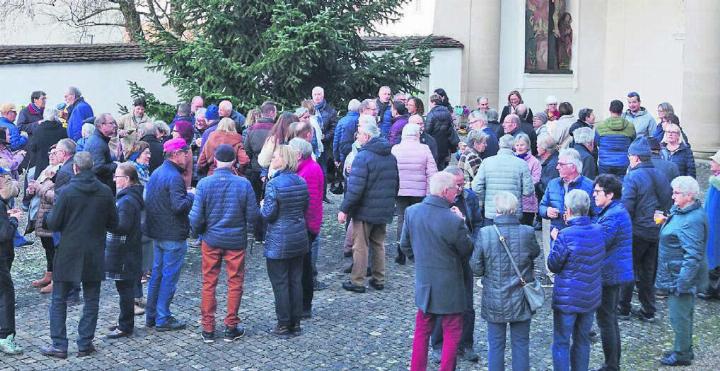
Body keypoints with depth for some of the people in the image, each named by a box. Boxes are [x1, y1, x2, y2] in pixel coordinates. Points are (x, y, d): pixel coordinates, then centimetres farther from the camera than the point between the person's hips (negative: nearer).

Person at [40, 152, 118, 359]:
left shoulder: (67, 192, -13)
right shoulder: (105, 192, -4)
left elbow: (53, 224, -9)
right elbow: (113, 223, 4)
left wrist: (49, 216, 13)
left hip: (68, 253, -2)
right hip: (95, 256, 2)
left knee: (59, 299, 9)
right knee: (91, 300, 11)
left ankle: (58, 345, 8)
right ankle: (85, 344, 13)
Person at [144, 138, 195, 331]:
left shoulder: (156, 173, 10)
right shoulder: (174, 177, -20)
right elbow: (179, 206, -28)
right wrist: (191, 195, -9)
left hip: (157, 233, 9)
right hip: (173, 235, -9)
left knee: (157, 273, 16)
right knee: (169, 276, -1)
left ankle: (151, 316, 24)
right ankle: (163, 319, 5)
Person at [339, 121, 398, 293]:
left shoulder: (363, 156, -18)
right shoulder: (390, 156, 8)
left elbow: (355, 187, -22)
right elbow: (396, 183, 17)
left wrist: (344, 209, -16)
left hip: (364, 210, -7)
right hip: (384, 211, 7)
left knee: (360, 246, 2)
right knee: (379, 244, 17)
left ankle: (357, 282, 8)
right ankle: (379, 280, 22)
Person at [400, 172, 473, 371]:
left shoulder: (411, 212, -7)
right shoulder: (454, 221, -24)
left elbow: (405, 246, 5)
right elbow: (468, 250, -9)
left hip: (423, 282, 5)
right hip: (449, 286, -5)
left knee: (421, 332, 18)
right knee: (452, 333, 10)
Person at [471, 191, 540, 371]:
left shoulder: (484, 234, -16)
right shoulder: (528, 233, -14)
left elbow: (476, 268, -7)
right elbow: (535, 253, 7)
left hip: (494, 301, 0)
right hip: (520, 301, 0)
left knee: (496, 345, 11)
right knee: (521, 344, 13)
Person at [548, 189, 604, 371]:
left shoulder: (565, 236, -23)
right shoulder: (598, 230, -4)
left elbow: (553, 266, -11)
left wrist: (555, 240, 1)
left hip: (567, 299, -6)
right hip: (591, 297, 6)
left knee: (561, 343, 6)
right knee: (582, 340, 18)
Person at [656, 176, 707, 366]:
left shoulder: (693, 220, -25)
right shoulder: (679, 212, 7)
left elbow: (693, 256, -27)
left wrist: (682, 283, -26)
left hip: (681, 278, -10)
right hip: (675, 276, 10)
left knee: (679, 316, 3)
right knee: (682, 315, 21)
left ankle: (682, 355, 16)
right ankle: (683, 349, 35)